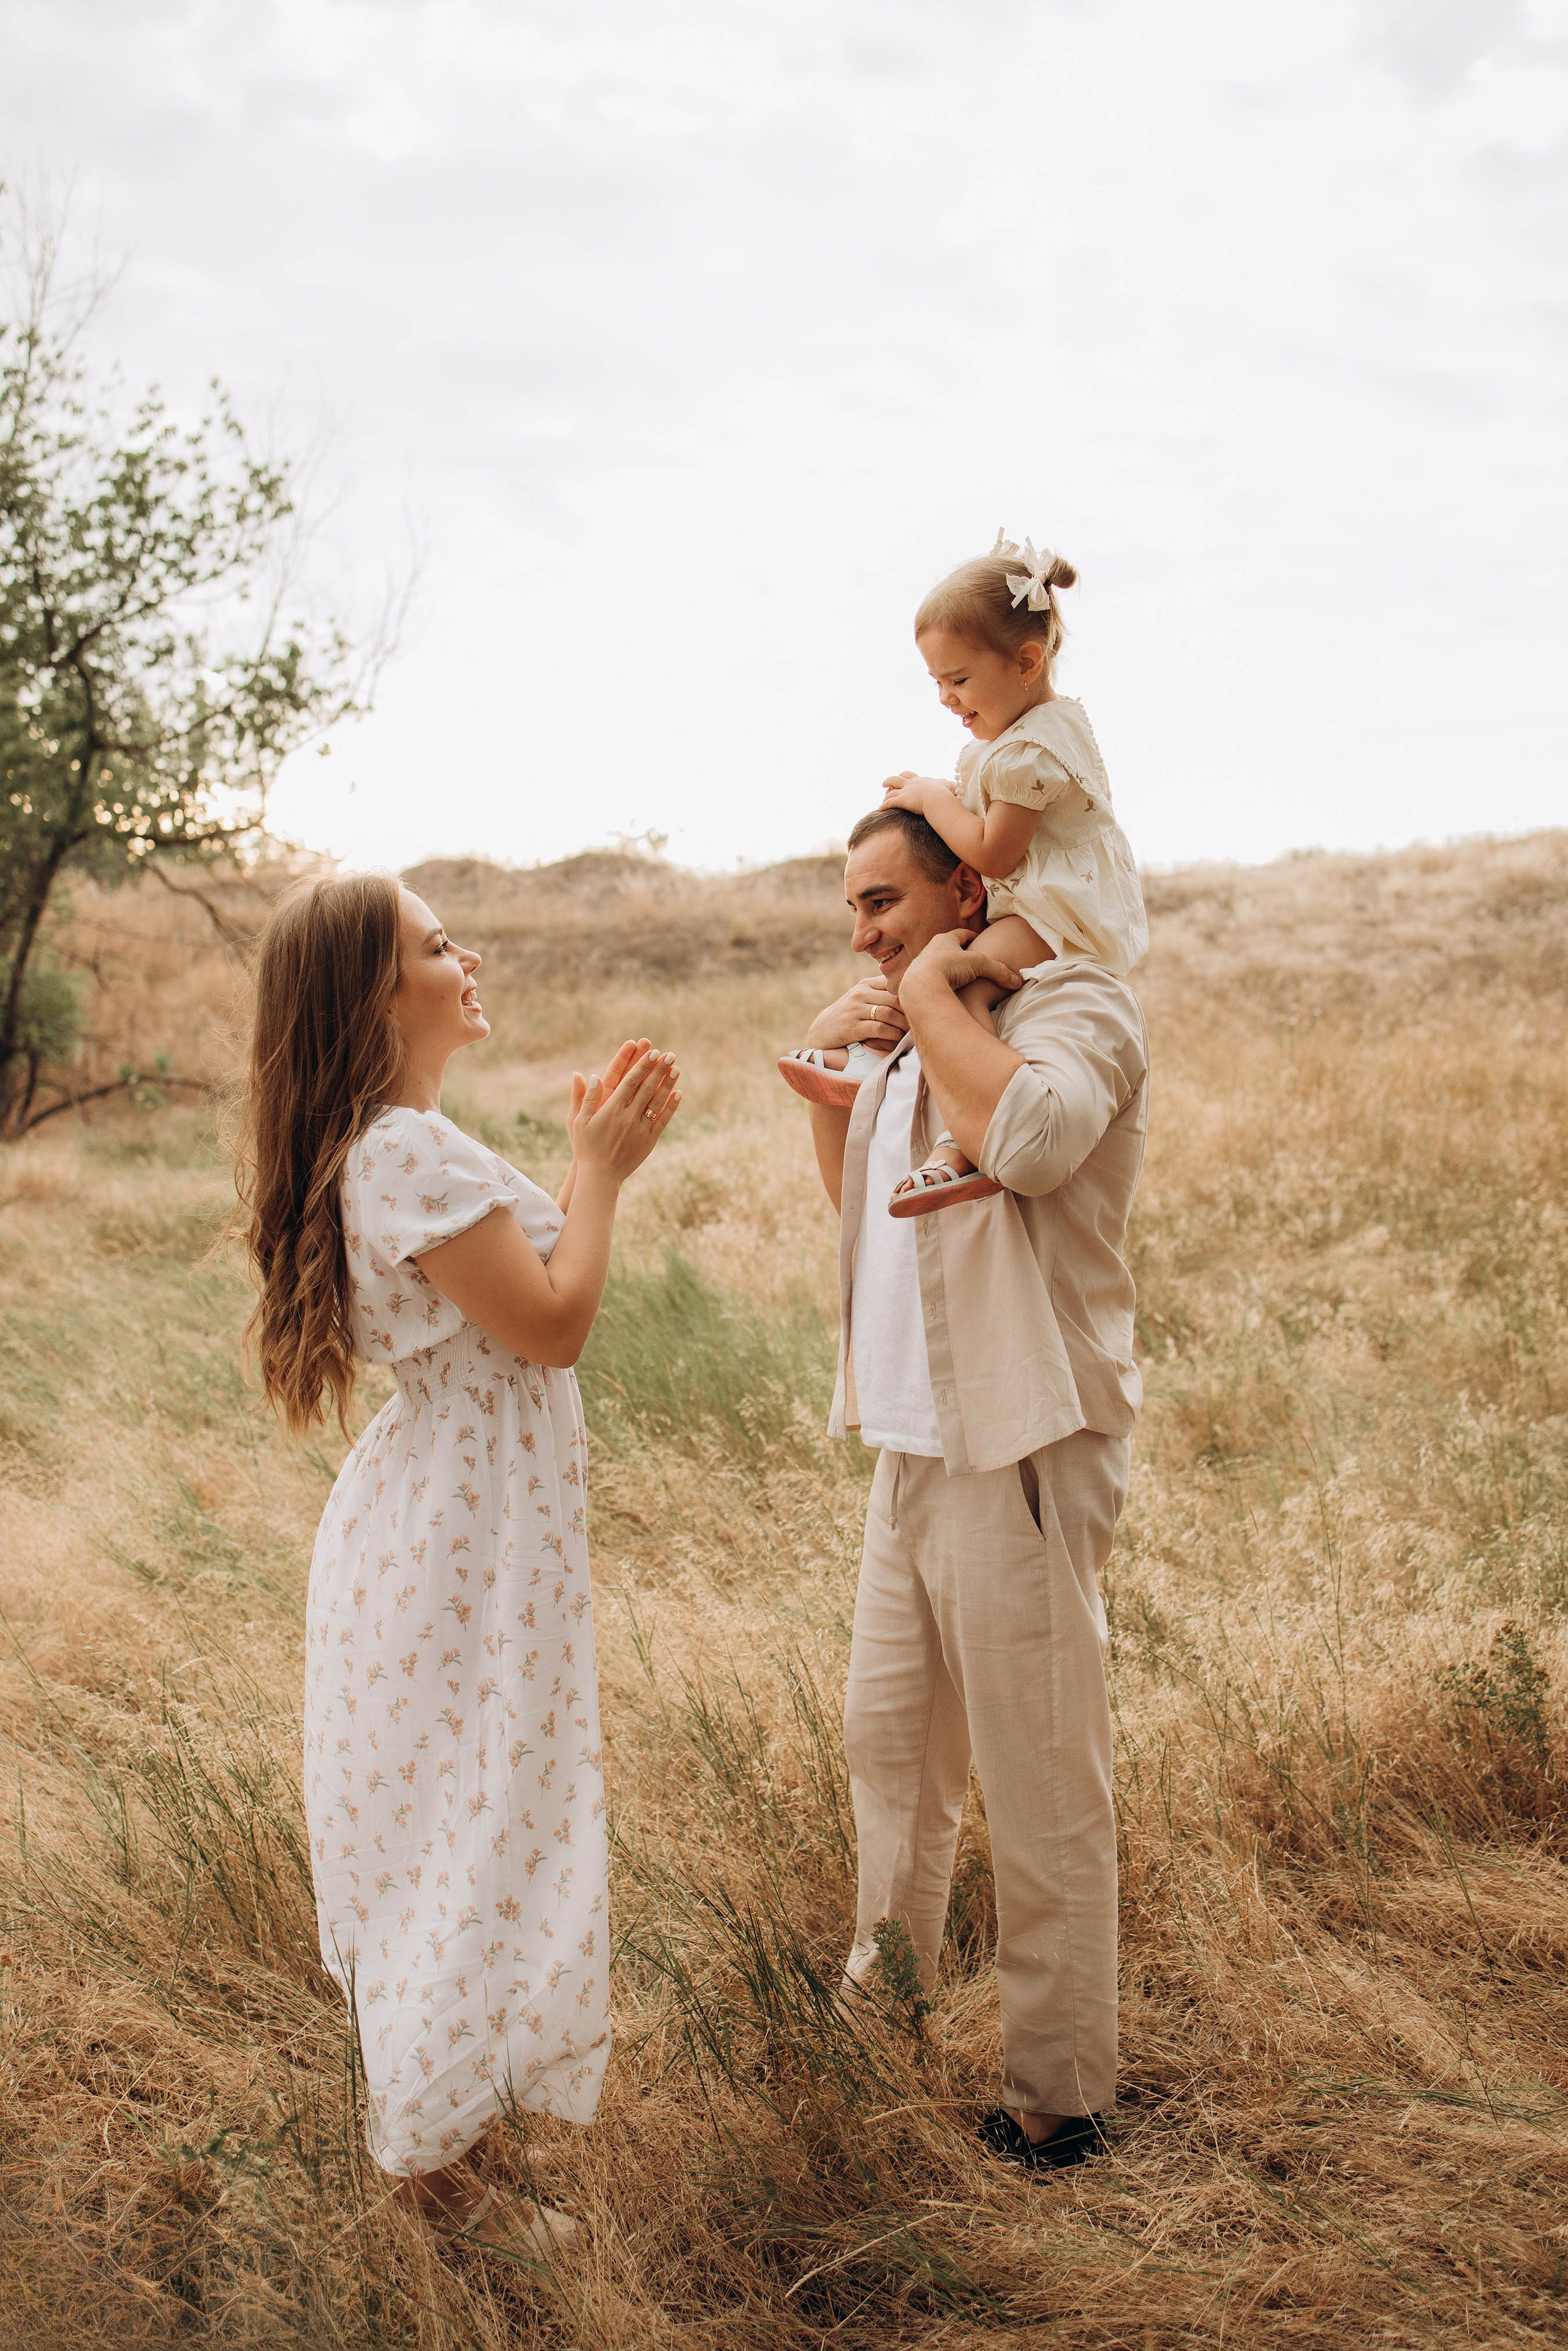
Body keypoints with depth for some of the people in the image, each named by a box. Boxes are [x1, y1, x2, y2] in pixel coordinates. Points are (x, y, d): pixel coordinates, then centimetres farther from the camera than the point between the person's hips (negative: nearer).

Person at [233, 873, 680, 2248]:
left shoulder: (382, 1143, 8)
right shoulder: (410, 1152, -24)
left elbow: (525, 1297, 12)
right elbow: (553, 1324, -21)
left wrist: (597, 1163, 7)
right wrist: (602, 1169, -11)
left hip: (441, 1506, 10)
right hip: (469, 1531, -10)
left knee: (436, 1810, 22)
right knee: (483, 1818, 2)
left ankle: (415, 2084, 41)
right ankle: (436, 2156, 18)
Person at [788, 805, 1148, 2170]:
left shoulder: (1075, 1004, -12)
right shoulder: (919, 1038, 16)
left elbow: (1030, 1135, -35)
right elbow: (857, 1198, 27)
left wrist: (931, 993, -19)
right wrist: (826, 1072, 10)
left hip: (1022, 1456, -9)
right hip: (914, 1447, 9)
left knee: (1041, 1788, 1)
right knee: (888, 1740, 21)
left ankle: (1060, 2090, 16)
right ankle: (887, 1992, 41)